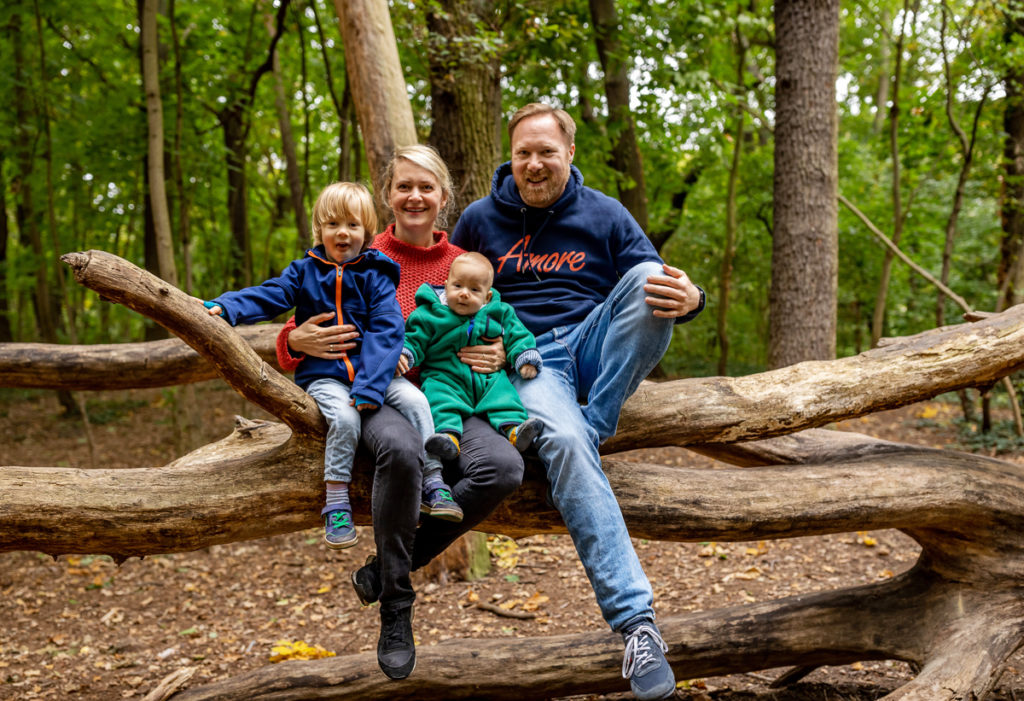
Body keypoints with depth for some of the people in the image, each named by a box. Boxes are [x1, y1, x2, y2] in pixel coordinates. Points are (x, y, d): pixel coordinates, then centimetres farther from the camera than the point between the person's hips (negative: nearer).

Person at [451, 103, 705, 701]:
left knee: (647, 278, -29)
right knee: (563, 442, -36)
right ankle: (636, 619, -39)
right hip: (528, 362, -1)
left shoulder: (604, 215, 12)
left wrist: (689, 298, -19)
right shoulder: (480, 220, 12)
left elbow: (658, 283, 6)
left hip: (596, 347, 2)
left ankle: (596, 424, -25)